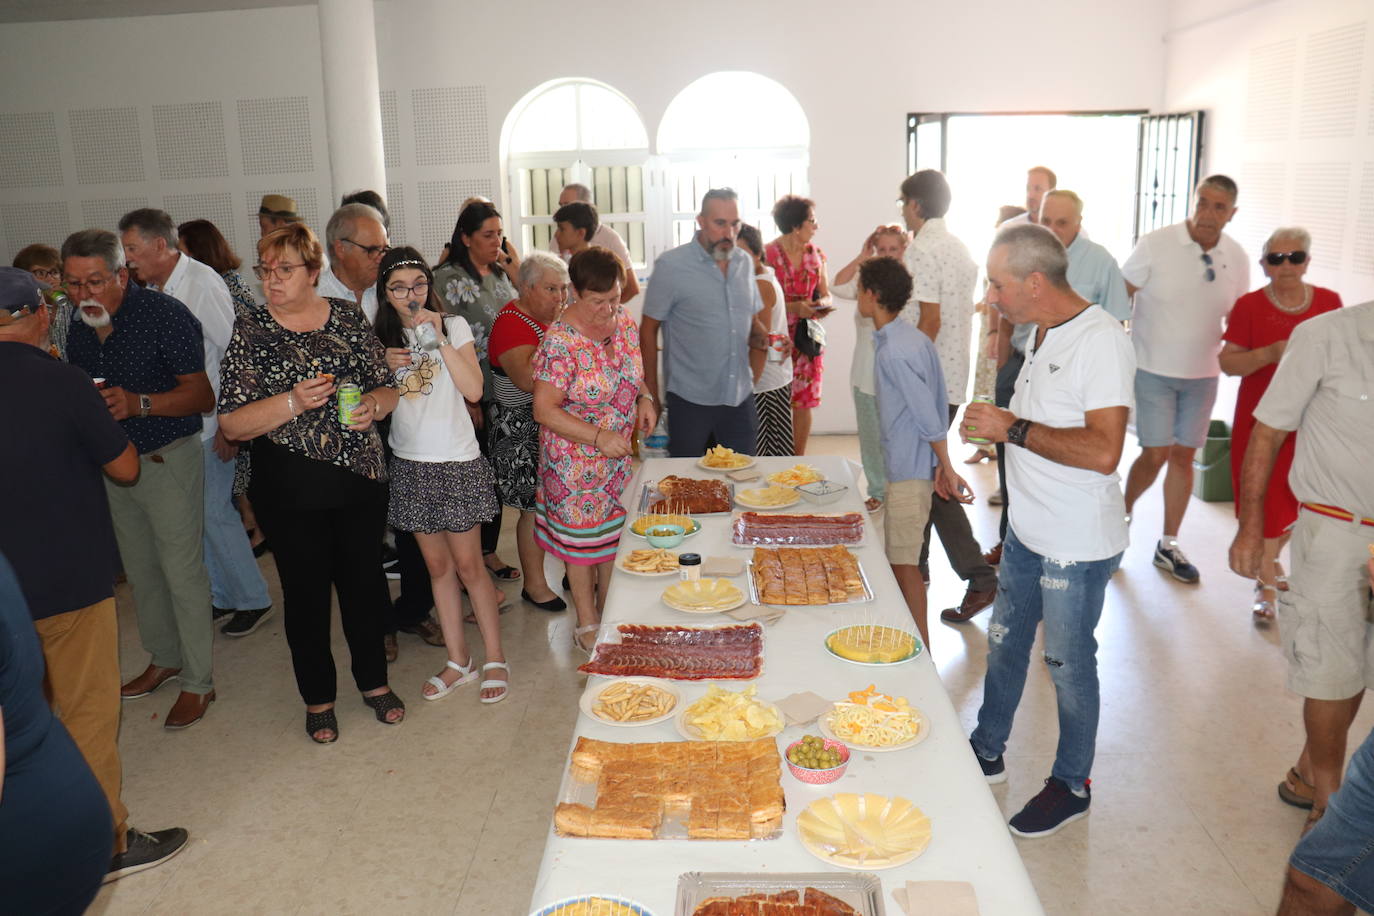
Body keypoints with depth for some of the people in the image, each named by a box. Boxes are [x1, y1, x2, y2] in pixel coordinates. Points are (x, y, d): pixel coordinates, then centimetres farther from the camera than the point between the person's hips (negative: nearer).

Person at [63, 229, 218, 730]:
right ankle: (164, 658, 34)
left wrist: (140, 403, -32)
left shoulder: (165, 315, -16)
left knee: (182, 571, -3)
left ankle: (198, 681, 9)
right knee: (140, 570, 17)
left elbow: (203, 394, -18)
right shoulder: (78, 330, 6)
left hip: (168, 460, -7)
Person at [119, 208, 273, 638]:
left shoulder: (202, 282, -15)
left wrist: (229, 423, -16)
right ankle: (223, 597, 27)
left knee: (215, 512, -4)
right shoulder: (153, 289, 7)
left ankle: (254, 599, 13)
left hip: (210, 422, -7)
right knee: (199, 514, 13)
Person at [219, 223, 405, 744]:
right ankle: (318, 698, 28)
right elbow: (232, 424, -9)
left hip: (360, 477, 2)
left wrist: (373, 405, -12)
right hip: (290, 490, -2)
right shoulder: (251, 334, -4)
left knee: (364, 581, 13)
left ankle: (374, 682, 33)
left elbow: (387, 387, 10)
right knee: (306, 591, 9)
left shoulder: (348, 317, 3)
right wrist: (293, 402, -23)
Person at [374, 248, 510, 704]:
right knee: (437, 564, 11)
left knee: (468, 564, 1)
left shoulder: (454, 325, -3)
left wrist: (440, 339, -19)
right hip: (409, 462, 4)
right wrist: (384, 368, -7)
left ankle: (495, 660, 14)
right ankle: (458, 659, 23)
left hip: (457, 460, -4)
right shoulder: (381, 338, 7)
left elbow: (473, 389, -15)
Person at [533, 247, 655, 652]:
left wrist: (644, 397, -5)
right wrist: (599, 436, -29)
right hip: (576, 459, -6)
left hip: (619, 452, 6)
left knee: (616, 530, 17)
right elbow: (544, 409, -23)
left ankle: (609, 612, 36)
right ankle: (587, 624, 26)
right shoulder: (561, 342, -24)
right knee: (583, 537, 8)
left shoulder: (623, 321, -3)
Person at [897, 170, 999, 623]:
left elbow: (930, 320, -21)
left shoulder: (922, 250, -15)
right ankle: (915, 565, 27)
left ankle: (979, 577, 1)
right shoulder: (959, 249, 13)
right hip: (953, 377, 9)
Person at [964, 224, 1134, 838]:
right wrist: (993, 426, 6)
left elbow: (1103, 452, -31)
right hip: (1028, 530, 9)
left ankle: (1072, 785, 29)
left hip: (1077, 545, -9)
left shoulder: (1100, 340, -22)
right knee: (1004, 644, 20)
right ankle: (987, 753, 39)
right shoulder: (1044, 333, 7)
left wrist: (1013, 428, -26)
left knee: (1068, 665, 8)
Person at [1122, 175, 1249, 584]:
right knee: (1156, 454, -6)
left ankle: (1168, 546, 20)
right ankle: (1122, 513, 22)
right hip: (1153, 369, -4)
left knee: (1183, 456, 8)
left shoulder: (1236, 258, 1)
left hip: (1203, 374, 4)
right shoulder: (1154, 246, -12)